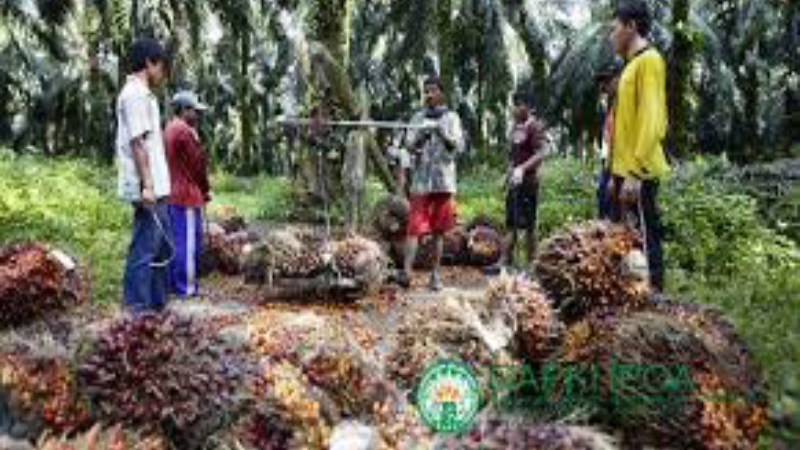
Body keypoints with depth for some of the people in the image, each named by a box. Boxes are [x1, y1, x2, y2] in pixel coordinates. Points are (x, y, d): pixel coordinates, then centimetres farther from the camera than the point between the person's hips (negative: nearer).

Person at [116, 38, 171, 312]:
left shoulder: (141, 94, 19)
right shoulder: (135, 94, -11)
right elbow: (137, 143, -18)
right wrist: (146, 185, -22)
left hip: (156, 187, 10)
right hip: (148, 188, -10)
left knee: (161, 246, 16)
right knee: (144, 250, -5)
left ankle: (157, 303, 25)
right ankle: (137, 310, 1)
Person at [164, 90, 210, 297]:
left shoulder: (169, 129, 15)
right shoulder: (185, 131, -15)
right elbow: (198, 164, -13)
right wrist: (205, 190, 1)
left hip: (172, 194, 10)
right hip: (188, 194, -10)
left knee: (175, 240, 13)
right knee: (189, 241, -5)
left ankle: (173, 283, 20)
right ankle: (186, 287, -2)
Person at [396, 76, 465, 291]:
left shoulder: (451, 118, 9)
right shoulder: (418, 118, 11)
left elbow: (459, 146, 0)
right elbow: (409, 146, 4)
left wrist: (444, 134, -16)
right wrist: (421, 135, -15)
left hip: (444, 180, 0)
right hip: (421, 179, 0)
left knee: (439, 231, 5)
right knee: (415, 226, -10)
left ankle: (436, 274, 11)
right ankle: (406, 271, -19)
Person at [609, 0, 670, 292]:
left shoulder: (649, 60, -8)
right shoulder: (632, 66, 20)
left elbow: (651, 121, -18)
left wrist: (635, 172, -23)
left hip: (638, 174, -10)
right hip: (624, 172, 10)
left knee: (643, 240, -8)